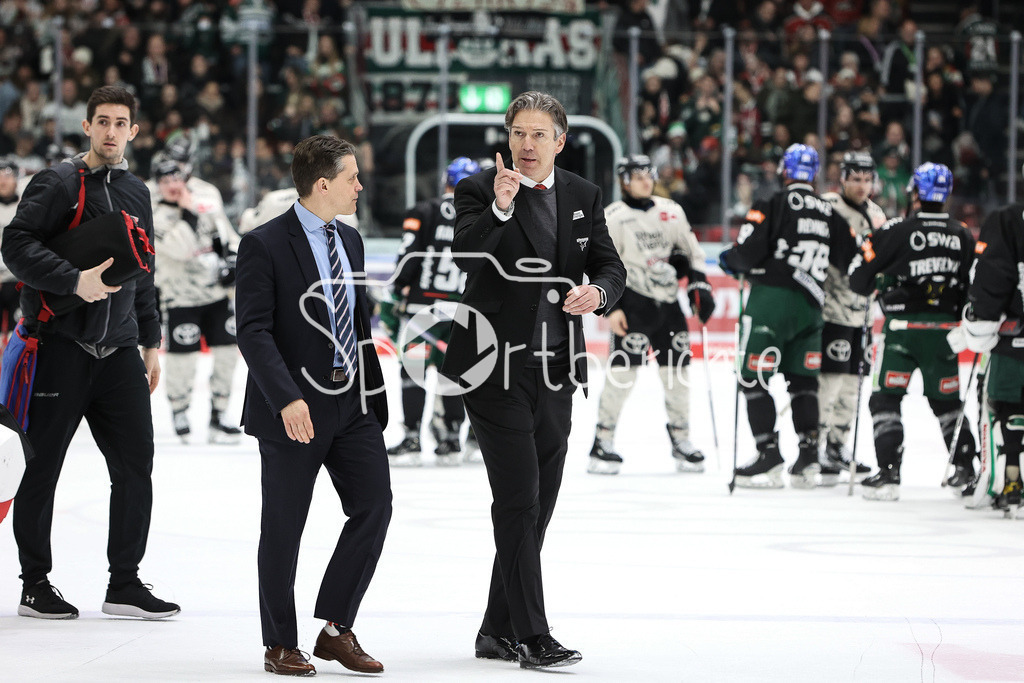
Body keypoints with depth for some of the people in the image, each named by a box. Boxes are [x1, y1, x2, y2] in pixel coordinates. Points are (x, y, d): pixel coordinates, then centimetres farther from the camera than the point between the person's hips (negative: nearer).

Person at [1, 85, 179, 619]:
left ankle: (125, 584, 9)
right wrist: (75, 281, -24)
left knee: (135, 465, 1)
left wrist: (150, 341, 20)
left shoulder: (136, 194, 17)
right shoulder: (57, 184, -3)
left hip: (118, 350, 6)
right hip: (60, 346, -6)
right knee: (43, 466, 1)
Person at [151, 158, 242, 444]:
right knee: (182, 359, -8)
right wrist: (188, 213, -23)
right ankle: (179, 411, 17)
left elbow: (228, 235, 17)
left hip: (217, 294, 5)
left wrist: (233, 259, 0)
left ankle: (217, 418, 10)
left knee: (227, 351, 1)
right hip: (181, 299, -5)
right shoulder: (157, 217, -9)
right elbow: (180, 248, -24)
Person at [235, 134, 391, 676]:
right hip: (294, 409, -6)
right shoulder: (265, 244, -10)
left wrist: (374, 393, 14)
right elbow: (253, 331, -16)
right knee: (284, 527, 2)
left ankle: (336, 629, 8)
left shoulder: (350, 240, 12)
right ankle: (280, 645, 14)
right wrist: (287, 398, -25)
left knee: (374, 506, -3)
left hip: (353, 404, 6)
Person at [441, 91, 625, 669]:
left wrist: (598, 290, -16)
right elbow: (466, 254, -20)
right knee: (518, 500, -10)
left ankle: (497, 631, 21)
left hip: (556, 371, 6)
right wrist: (499, 208, -35)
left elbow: (610, 266, 6)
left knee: (539, 503, 10)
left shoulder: (583, 197, 10)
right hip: (497, 367, -6)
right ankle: (531, 636, -9)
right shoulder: (480, 190, -4)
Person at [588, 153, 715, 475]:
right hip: (633, 302, -5)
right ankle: (603, 444, -8)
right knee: (623, 369, -14)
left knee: (677, 370, 4)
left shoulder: (671, 211, 12)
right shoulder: (613, 217, -3)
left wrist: (699, 287, 8)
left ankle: (681, 440, 18)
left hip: (667, 303, 5)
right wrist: (611, 307, -13)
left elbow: (690, 250, 19)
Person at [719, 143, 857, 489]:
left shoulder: (773, 204, -5)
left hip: (770, 298, -5)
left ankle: (769, 456, -6)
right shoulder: (831, 214, 11)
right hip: (810, 305, 6)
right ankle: (808, 454, 7)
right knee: (803, 380, 14)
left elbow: (749, 250, -12)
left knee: (755, 378, -1)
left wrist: (729, 260, 9)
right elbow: (851, 260, 11)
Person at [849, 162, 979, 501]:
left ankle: (889, 472, -8)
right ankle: (966, 469, 18)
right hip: (945, 329, 4)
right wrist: (965, 322, 27)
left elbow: (859, 279, -5)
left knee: (885, 398, 1)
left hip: (903, 327, -4)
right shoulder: (963, 236, 5)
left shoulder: (896, 231, -8)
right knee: (947, 400, 18)